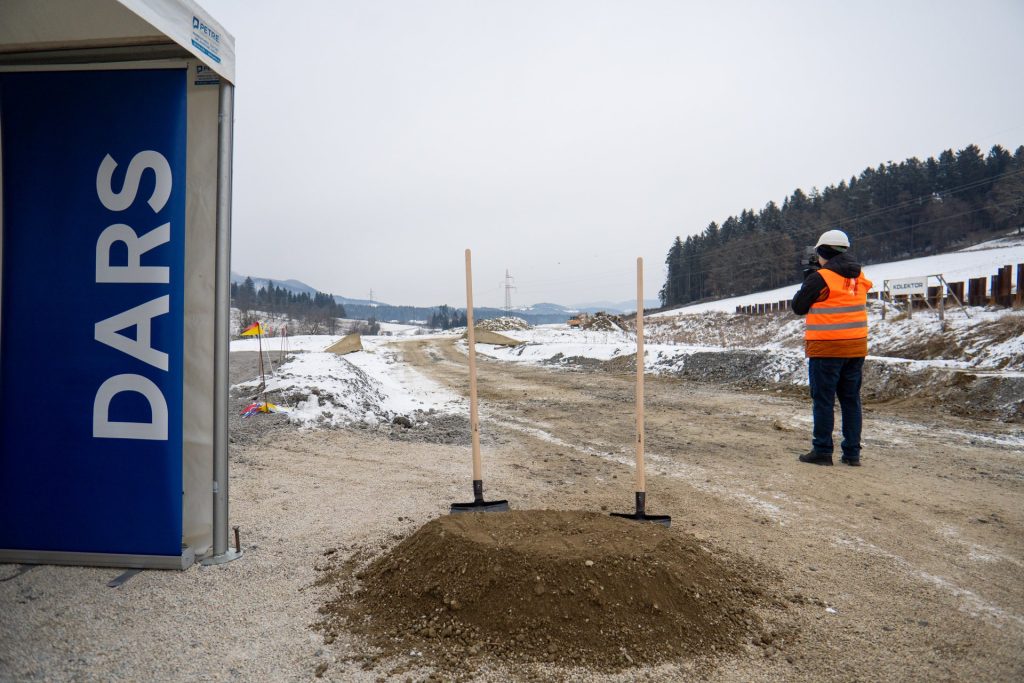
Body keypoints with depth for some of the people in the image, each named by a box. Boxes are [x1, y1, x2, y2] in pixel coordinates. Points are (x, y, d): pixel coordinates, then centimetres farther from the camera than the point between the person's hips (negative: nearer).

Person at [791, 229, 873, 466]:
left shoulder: (820, 278, -12)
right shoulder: (859, 276, 8)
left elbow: (799, 307, -1)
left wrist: (808, 281, 13)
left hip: (826, 349, -6)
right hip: (856, 347, 6)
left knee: (823, 400, 1)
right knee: (851, 400, 11)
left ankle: (822, 451, 4)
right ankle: (852, 453, 14)